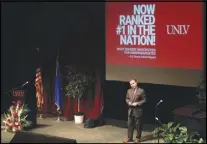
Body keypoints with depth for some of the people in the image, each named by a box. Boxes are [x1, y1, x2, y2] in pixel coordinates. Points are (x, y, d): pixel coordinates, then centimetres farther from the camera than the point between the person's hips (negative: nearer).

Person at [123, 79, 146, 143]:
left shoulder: (141, 91, -9)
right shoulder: (129, 91, 8)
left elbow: (144, 100, -8)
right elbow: (127, 99, 15)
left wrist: (137, 103, -18)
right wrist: (128, 102, -6)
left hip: (138, 110, -5)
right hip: (130, 110, 5)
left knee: (138, 125, 4)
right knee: (130, 124, 9)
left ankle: (138, 138, 17)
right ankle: (129, 138, 19)